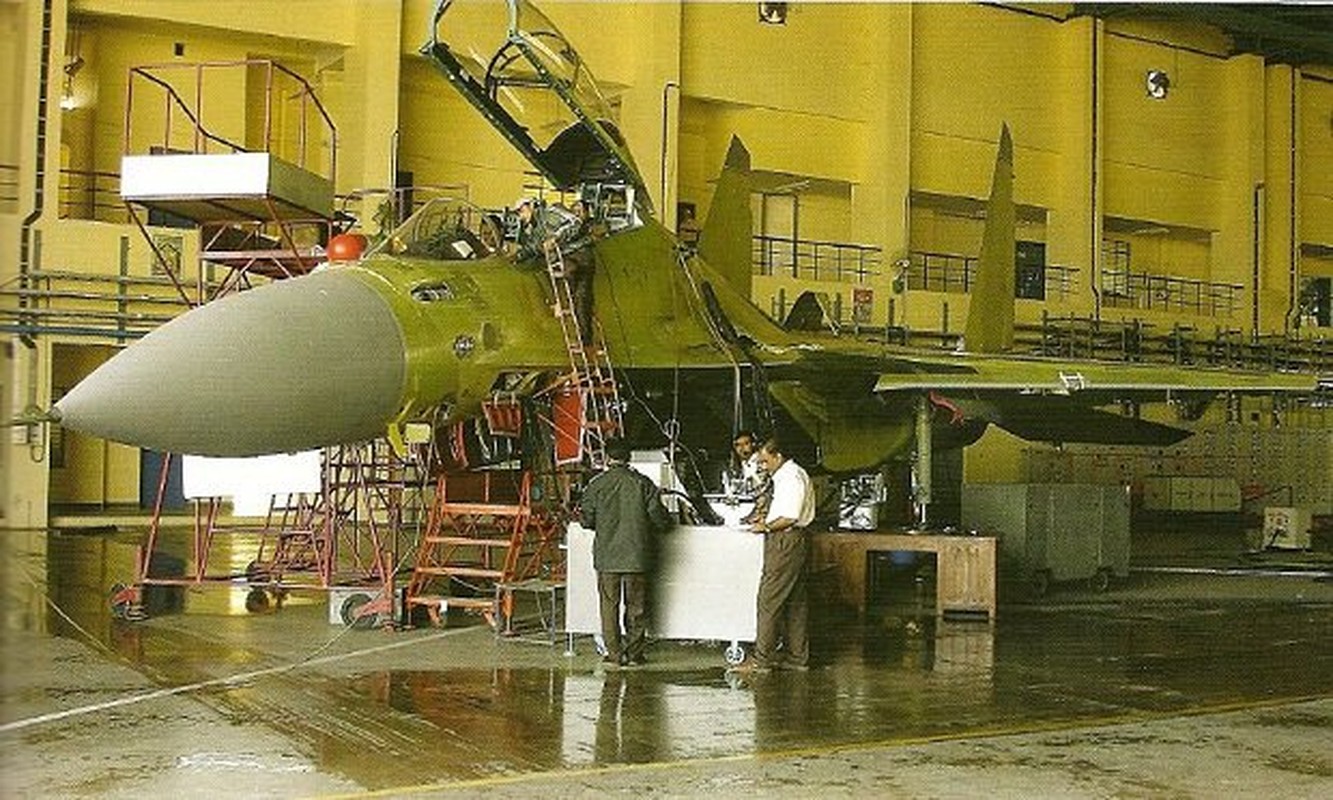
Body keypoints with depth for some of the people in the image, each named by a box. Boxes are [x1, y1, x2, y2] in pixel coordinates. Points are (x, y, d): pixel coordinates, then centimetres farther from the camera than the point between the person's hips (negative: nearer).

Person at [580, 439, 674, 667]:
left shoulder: (596, 485, -4)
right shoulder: (643, 484, -4)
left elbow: (587, 521, 0)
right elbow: (660, 518, -4)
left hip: (606, 556, 0)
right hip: (637, 553, 0)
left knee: (609, 605, 8)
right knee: (636, 606, 9)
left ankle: (615, 653, 8)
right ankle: (634, 652, 11)